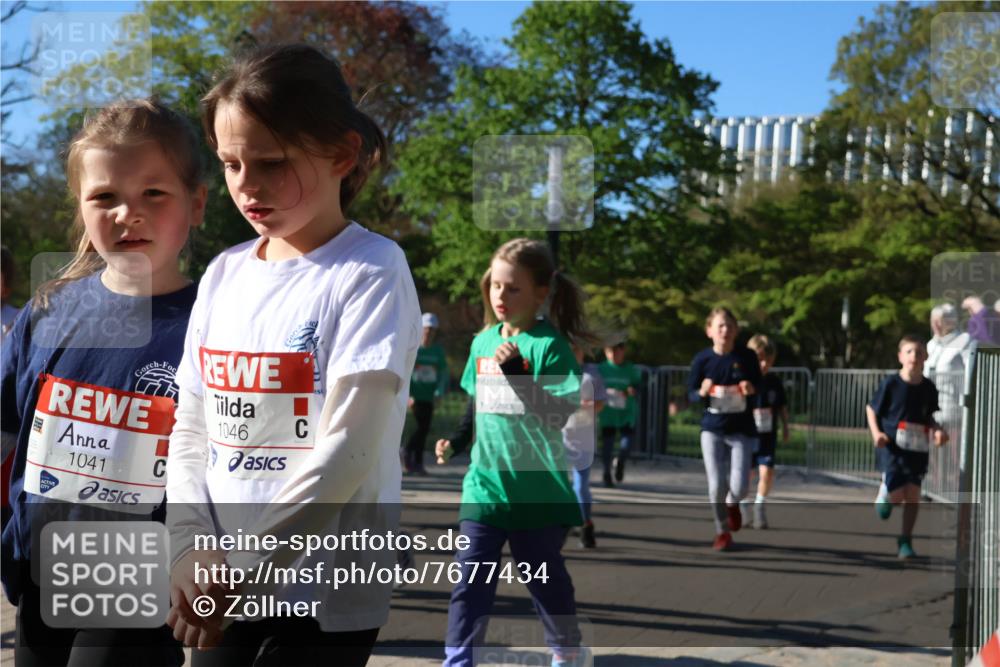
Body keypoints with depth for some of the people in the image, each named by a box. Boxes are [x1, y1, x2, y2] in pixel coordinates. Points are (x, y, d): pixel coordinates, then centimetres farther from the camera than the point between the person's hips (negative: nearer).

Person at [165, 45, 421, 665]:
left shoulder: (372, 272, -10)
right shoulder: (224, 274, 7)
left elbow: (347, 447, -17)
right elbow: (191, 432, 8)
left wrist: (243, 568, -18)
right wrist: (193, 550, -7)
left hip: (327, 593, -5)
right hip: (220, 587, 5)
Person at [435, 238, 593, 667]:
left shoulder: (549, 344, -14)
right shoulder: (483, 341, 6)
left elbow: (560, 414, -22)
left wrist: (516, 373, -30)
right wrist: (456, 441, 11)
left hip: (539, 489, -4)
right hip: (485, 483, 4)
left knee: (544, 576, 12)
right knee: (471, 576, -1)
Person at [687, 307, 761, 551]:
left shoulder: (747, 357, -6)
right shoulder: (702, 359, -5)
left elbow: (758, 386, 7)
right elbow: (691, 394, 2)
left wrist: (751, 389, -16)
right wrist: (702, 392, -20)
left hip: (742, 430, 0)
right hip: (712, 429, 0)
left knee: (739, 487, -7)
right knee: (716, 485, -3)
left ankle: (732, 505, 32)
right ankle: (722, 531, 22)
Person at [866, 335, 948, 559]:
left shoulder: (928, 387, 2)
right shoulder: (891, 383, -8)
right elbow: (871, 408, 2)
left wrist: (937, 431, -2)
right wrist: (876, 433, -12)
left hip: (919, 448, 3)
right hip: (893, 447, -3)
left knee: (913, 494, 1)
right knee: (897, 494, -9)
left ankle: (905, 541, 14)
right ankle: (887, 498, 29)